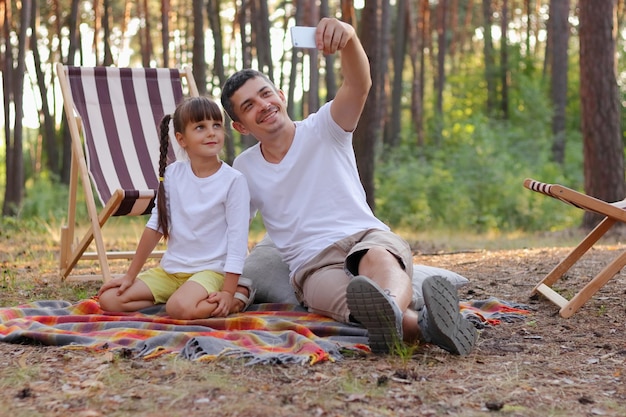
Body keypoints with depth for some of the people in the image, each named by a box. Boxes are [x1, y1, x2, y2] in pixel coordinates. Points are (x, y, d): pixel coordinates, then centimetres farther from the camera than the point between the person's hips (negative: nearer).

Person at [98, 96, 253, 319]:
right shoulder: (173, 174, 2)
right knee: (109, 299, -7)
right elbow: (156, 226, 7)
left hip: (212, 270, -6)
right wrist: (130, 275, 7)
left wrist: (228, 292, -19)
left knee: (181, 308, -36)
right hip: (170, 269, 6)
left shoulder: (233, 180, -10)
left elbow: (237, 239, -12)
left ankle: (236, 299, -5)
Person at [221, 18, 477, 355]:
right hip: (314, 266, 1)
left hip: (367, 237, -1)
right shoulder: (244, 169, 13)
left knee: (377, 257, -41)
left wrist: (349, 39, -36)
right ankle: (425, 324, -65)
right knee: (359, 298, -37)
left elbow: (359, 86, -15)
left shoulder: (323, 130, 5)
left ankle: (390, 309, -76)